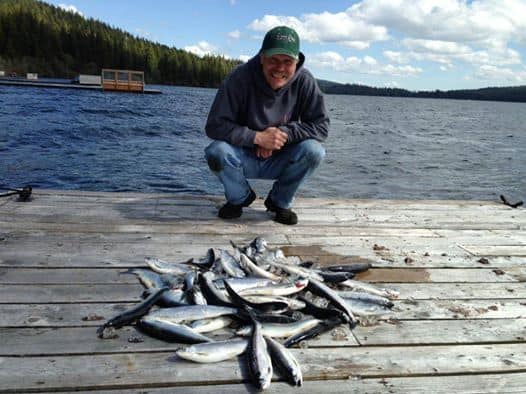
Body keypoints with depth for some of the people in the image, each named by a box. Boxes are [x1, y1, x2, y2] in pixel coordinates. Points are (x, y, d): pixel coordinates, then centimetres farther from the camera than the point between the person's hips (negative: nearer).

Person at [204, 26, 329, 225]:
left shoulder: (305, 81, -15)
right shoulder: (240, 78, -20)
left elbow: (321, 126, -13)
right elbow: (215, 126, -20)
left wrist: (284, 133, -26)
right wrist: (257, 137, -30)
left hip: (281, 161, 1)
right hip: (244, 159, -1)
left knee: (314, 150, -27)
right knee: (216, 152, -31)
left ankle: (280, 202, -1)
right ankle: (239, 198, 1)